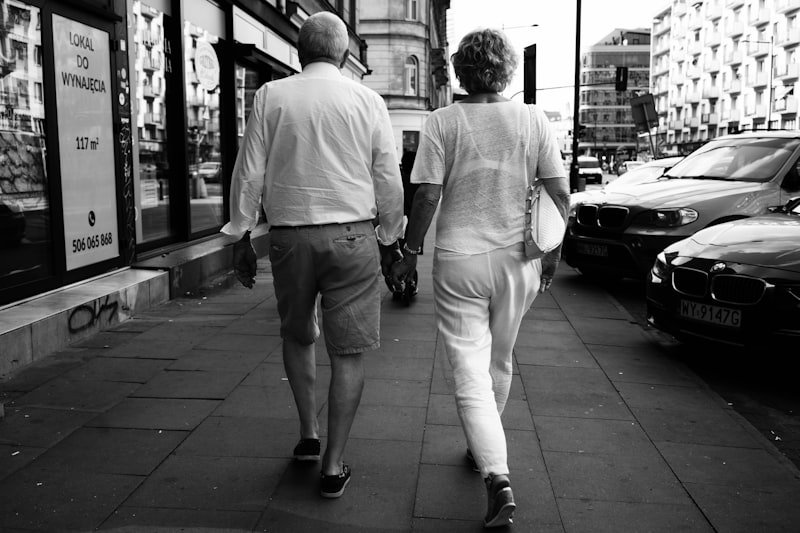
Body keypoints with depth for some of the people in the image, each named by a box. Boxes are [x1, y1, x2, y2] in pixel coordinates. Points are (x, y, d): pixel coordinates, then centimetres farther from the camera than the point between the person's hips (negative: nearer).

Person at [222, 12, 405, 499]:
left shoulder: (271, 96, 2)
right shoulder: (368, 101, 2)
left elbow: (249, 173, 1)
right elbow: (389, 181, 3)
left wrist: (241, 236, 9)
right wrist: (389, 238, 15)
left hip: (289, 236, 1)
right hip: (352, 236, -1)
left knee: (297, 335, 23)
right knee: (349, 350, 5)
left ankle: (309, 434, 28)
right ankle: (334, 465, 10)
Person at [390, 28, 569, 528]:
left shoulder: (443, 121, -6)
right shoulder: (533, 119, 0)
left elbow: (427, 195, -10)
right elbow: (561, 193, 0)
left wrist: (409, 252, 2)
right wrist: (553, 251, 12)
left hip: (459, 261, -3)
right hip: (517, 260, 3)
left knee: (470, 372, 0)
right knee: (499, 363, 21)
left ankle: (498, 477, -12)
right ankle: (487, 448, 40)